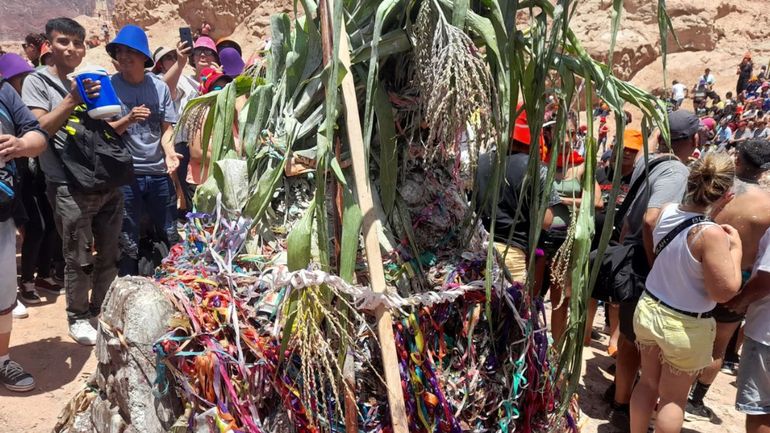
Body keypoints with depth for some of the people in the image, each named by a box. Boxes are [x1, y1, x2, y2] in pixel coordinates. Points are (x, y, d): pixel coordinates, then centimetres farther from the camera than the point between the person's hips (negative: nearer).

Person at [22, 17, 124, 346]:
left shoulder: (88, 84, 18)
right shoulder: (37, 82, 2)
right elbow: (39, 130, -10)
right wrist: (72, 100, -17)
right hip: (71, 189, -5)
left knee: (109, 256, 11)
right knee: (80, 260, -1)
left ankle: (101, 311, 27)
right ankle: (77, 318, 17)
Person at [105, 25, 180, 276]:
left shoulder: (159, 86, 4)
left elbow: (166, 127, 5)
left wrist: (169, 152, -13)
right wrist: (128, 119, -23)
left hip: (159, 172, 3)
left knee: (170, 237, 13)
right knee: (128, 243, 7)